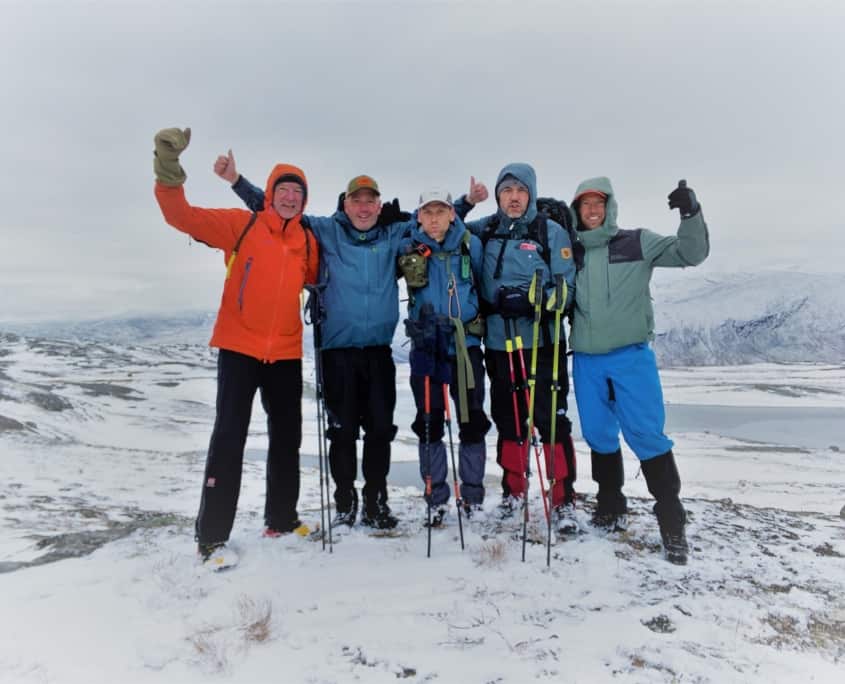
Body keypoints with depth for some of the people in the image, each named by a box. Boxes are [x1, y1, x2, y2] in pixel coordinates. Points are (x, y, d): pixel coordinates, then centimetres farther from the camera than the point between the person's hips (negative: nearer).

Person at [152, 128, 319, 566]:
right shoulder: (240, 225, -2)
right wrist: (168, 170, -23)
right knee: (230, 435, -6)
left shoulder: (308, 243, 8)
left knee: (287, 437, 12)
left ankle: (281, 519, 29)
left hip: (286, 353, 5)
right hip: (239, 348, -4)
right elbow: (184, 217, -10)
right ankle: (211, 535, 5)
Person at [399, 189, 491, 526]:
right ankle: (436, 498, 18)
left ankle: (473, 494, 20)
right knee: (429, 424, 5)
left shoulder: (471, 244, 1)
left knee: (471, 420, 5)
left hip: (466, 344, 0)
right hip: (426, 346, 1)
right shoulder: (408, 248, 3)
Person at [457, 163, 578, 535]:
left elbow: (567, 288, -3)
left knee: (552, 420, -4)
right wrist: (463, 204, 1)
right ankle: (513, 489, 29)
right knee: (508, 420, 12)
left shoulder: (551, 232, 0)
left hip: (543, 344, -3)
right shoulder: (485, 230, 8)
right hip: (499, 344, 3)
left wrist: (531, 301, -20)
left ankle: (563, 500, 9)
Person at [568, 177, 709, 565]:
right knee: (598, 436, 10)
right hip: (585, 359, 3)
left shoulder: (637, 242, 3)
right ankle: (610, 507, 26)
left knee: (646, 434, -7)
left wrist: (691, 214, -19)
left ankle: (671, 521, 4)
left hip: (631, 354, -3)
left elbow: (690, 253, -4)